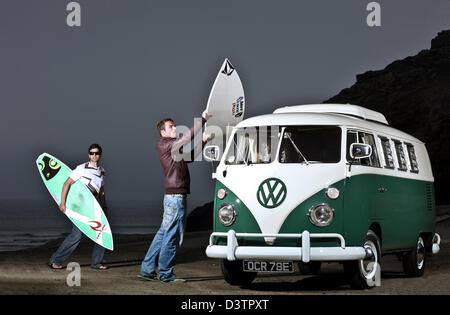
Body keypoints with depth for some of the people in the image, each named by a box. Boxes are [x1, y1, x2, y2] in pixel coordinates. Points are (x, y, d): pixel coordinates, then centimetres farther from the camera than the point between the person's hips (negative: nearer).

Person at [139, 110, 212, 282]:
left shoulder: (173, 148, 21)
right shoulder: (162, 145, -7)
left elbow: (189, 156, 29)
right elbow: (186, 138, -18)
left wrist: (202, 142, 17)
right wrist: (202, 120, -17)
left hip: (173, 196, 10)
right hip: (175, 195, -10)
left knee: (164, 233, 13)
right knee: (172, 235, -5)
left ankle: (147, 269, 18)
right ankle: (166, 274, 0)